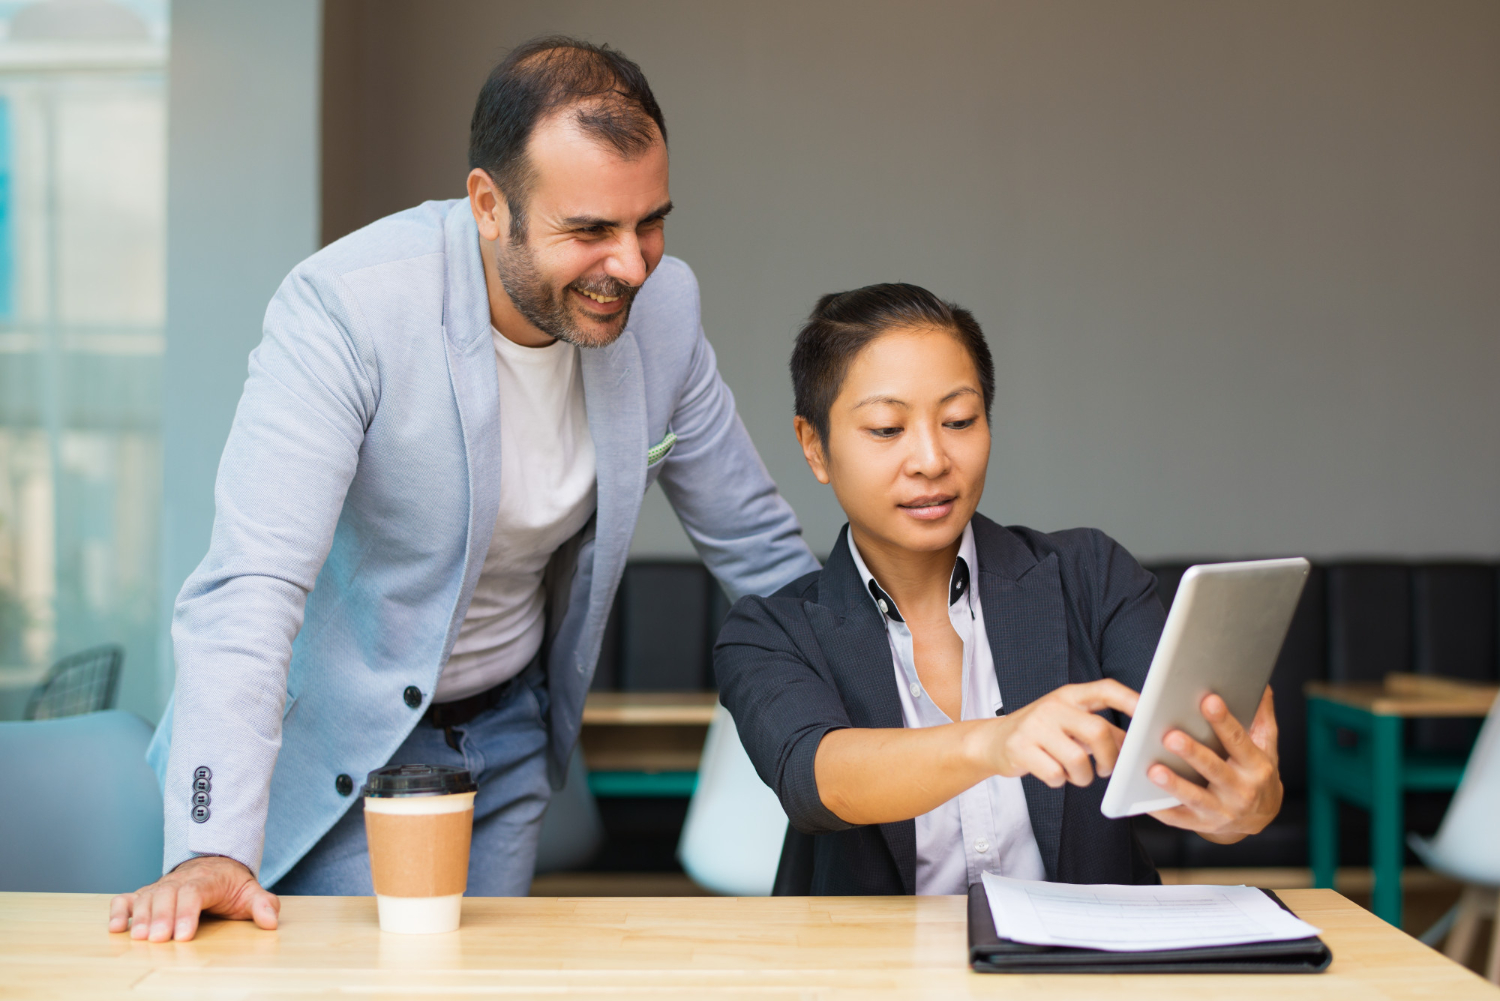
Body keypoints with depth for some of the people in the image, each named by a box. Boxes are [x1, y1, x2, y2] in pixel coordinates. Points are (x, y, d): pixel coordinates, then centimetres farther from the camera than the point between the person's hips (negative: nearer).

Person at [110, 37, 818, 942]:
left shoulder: (663, 307, -10)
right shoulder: (344, 307, -27)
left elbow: (754, 543, 3)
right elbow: (253, 586, -33)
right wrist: (213, 849, -42)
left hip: (507, 733, 5)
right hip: (337, 740, -4)